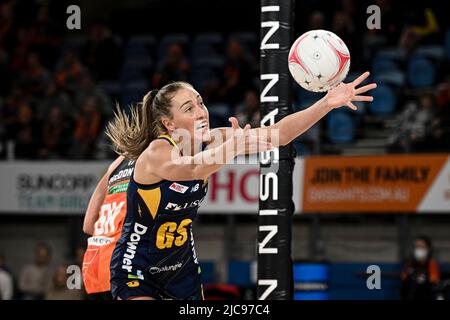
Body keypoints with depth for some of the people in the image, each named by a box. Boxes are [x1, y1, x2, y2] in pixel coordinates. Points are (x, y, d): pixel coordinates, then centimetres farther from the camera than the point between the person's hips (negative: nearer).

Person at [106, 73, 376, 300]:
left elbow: (279, 134, -15)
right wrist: (231, 148, -68)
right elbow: (191, 168, -49)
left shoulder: (210, 143, -9)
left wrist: (328, 102, -28)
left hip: (182, 266, 6)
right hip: (136, 269, -6)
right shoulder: (155, 153, -26)